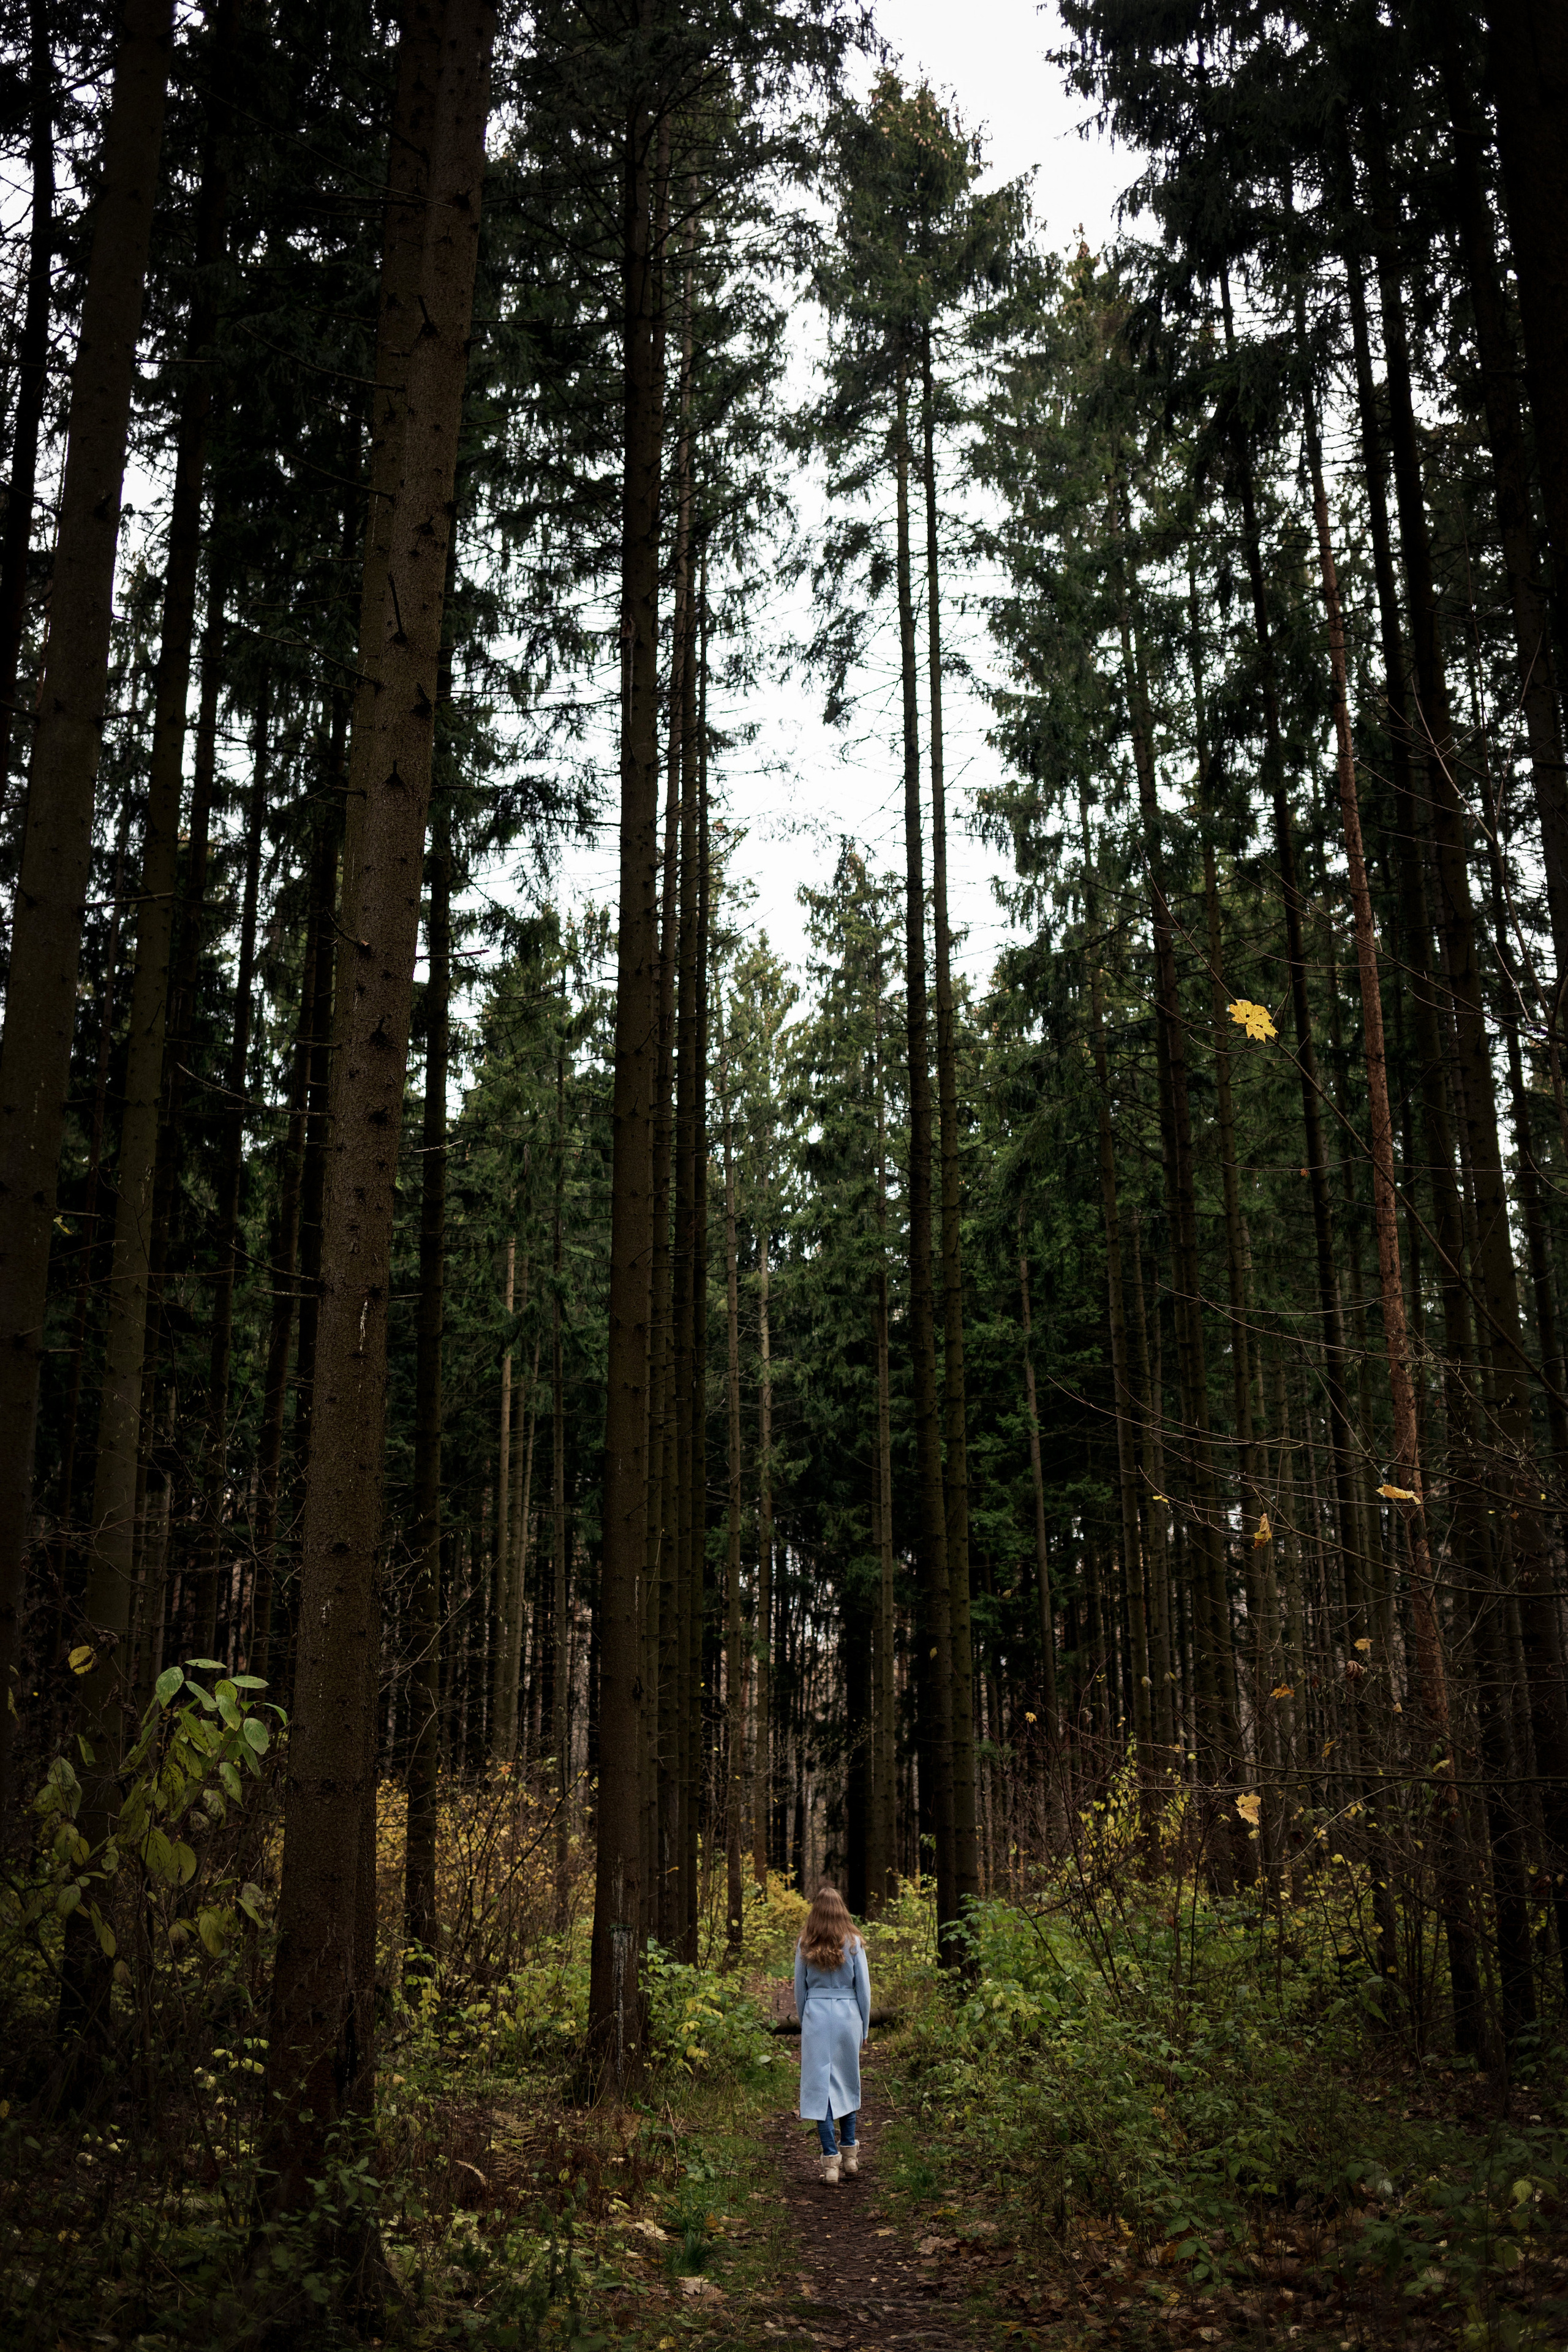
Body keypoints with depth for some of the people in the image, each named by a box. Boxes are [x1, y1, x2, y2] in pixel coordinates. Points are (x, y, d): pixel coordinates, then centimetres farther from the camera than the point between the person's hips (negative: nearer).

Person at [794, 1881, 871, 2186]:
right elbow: (863, 1989, 2)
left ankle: (831, 2159, -3)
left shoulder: (805, 1945, 0)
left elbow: (800, 1989, 6)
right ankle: (849, 2154, 22)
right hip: (847, 2016, 1)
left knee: (819, 2085, 2)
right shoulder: (853, 1943, -3)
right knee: (848, 2083, 16)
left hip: (815, 2016, -1)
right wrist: (864, 2028, 12)